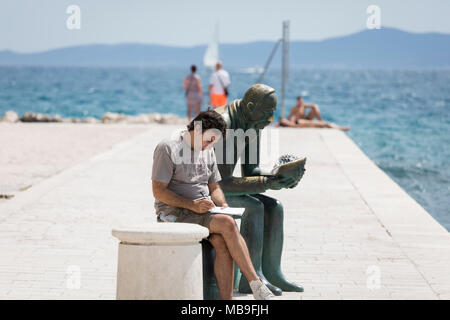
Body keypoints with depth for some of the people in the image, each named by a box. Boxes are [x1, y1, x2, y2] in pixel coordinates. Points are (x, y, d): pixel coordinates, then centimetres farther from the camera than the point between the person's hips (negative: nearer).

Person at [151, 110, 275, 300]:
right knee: (227, 224, -28)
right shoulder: (168, 149, -5)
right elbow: (159, 191, -11)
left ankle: (226, 298, -31)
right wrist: (192, 205, -20)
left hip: (203, 211, 7)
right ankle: (256, 284, -26)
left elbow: (214, 188, 24)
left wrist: (223, 205, 1)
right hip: (175, 213, -7)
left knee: (221, 243, -27)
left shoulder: (208, 152, 19)